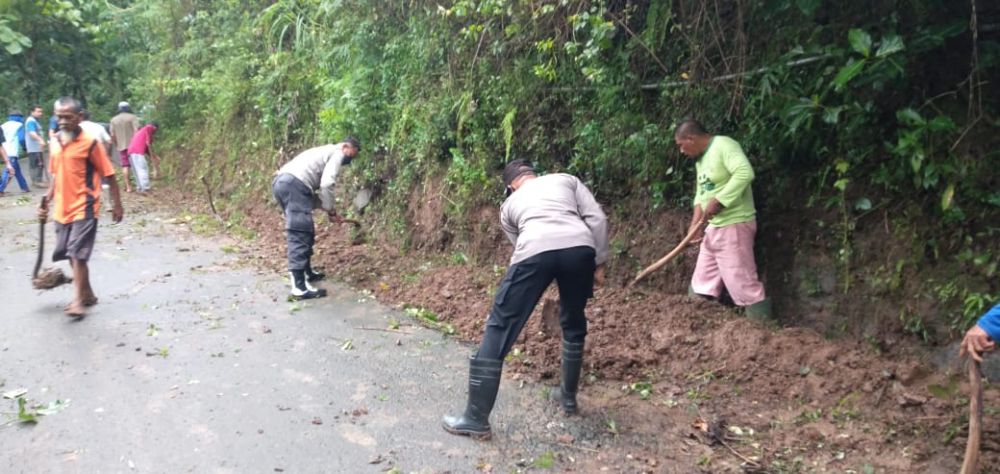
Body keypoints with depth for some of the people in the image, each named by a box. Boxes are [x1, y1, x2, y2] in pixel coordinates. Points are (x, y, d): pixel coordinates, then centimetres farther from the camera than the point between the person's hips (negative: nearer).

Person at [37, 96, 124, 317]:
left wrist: (117, 205, -6)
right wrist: (47, 202, 13)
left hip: (84, 209, -7)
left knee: (77, 253, -9)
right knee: (72, 254, 13)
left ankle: (78, 300, -4)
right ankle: (87, 294, 26)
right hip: (62, 210, 7)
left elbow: (109, 175, -7)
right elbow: (56, 176, 18)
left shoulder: (90, 143, -11)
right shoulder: (55, 142, 8)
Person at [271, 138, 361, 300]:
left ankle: (307, 272, 32)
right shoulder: (337, 153, 7)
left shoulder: (325, 152, 34)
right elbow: (326, 184, -9)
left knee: (306, 232, 22)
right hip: (294, 184, -10)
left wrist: (328, 210, 25)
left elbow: (312, 189, 31)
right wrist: (331, 210, 3)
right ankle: (299, 287, -16)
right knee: (299, 235, -12)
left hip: (280, 181, 10)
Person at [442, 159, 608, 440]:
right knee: (574, 326, 27)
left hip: (536, 252, -2)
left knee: (499, 329, 7)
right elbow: (597, 219, 18)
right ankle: (569, 398, 39)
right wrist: (599, 263, 21)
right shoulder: (567, 179, 33)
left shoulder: (509, 204, 34)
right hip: (579, 247, 2)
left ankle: (476, 419, 8)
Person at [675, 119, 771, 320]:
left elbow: (745, 173, -30)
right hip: (713, 228, 10)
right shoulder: (700, 159, 15)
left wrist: (718, 201, -27)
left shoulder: (723, 145, -14)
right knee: (701, 285, 15)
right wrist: (694, 225, 5)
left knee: (743, 283, -8)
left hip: (734, 226, -10)